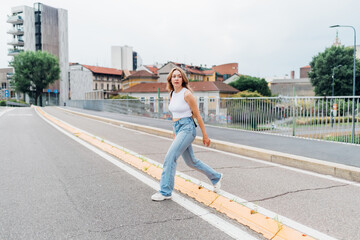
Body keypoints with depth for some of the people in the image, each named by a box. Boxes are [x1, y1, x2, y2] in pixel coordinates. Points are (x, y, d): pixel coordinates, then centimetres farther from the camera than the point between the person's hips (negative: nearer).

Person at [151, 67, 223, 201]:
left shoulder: (187, 94, -12)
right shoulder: (172, 94, 10)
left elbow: (197, 115, -9)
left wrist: (205, 135, -6)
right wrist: (174, 131, 24)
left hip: (187, 128, -8)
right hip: (177, 128, 9)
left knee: (170, 157, -15)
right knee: (191, 162, 16)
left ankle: (165, 192, -5)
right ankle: (216, 177, 35)